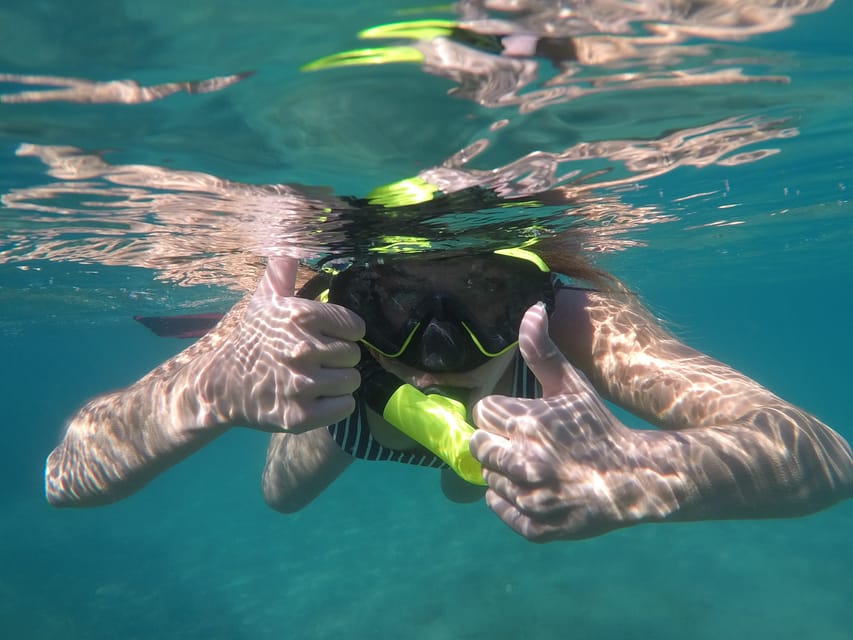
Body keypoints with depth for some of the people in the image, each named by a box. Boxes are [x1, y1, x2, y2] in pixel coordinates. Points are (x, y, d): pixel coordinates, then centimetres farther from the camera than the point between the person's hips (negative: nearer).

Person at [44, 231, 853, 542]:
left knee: (466, 490, 36)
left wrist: (625, 475, -70)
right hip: (347, 397, 0)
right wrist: (211, 388, -65)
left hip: (508, 401, 1)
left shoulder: (571, 320, -45)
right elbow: (67, 474, -44)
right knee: (281, 493, 33)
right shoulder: (298, 322, -44)